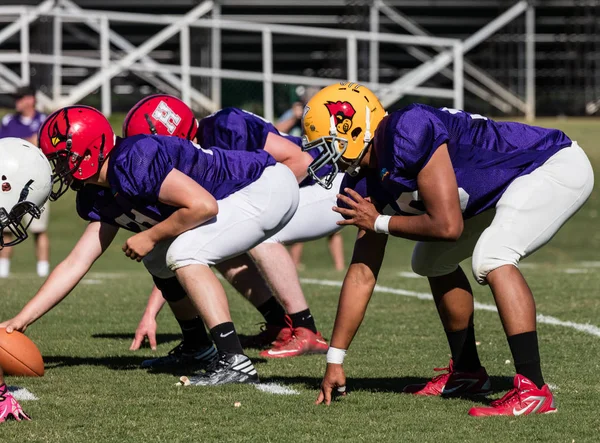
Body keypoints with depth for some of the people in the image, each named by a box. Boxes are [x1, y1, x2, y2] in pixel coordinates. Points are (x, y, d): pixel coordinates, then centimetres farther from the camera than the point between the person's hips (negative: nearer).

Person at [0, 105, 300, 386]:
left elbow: (203, 205, -29)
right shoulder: (99, 197, 5)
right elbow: (75, 265, 6)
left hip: (270, 188, -10)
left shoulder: (133, 162, -26)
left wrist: (150, 237, -15)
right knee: (159, 260, 13)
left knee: (184, 255, -22)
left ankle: (235, 363, -24)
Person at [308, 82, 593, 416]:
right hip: (507, 187, 10)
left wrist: (380, 223, -13)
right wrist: (335, 359, 8)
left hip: (558, 166, -10)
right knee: (433, 260, 17)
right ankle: (467, 373, 28)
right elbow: (362, 273, 7)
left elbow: (448, 226, -29)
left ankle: (533, 390, -31)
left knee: (493, 259, -29)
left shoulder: (408, 135, -28)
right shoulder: (368, 180, 2)